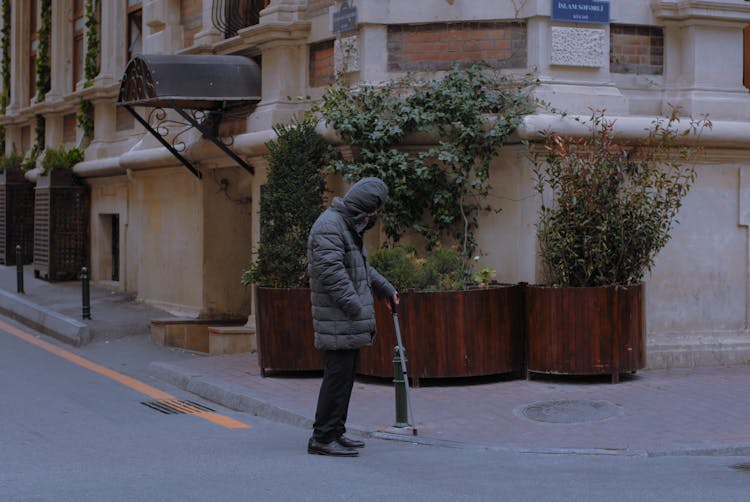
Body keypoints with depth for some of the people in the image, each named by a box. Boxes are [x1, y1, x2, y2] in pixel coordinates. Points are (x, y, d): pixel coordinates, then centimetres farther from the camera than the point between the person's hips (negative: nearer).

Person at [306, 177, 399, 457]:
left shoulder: (348, 225, 18)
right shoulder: (329, 226, -16)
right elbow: (332, 272, -24)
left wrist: (386, 289, 37)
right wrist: (357, 309, -25)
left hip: (348, 320, 10)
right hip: (337, 319, -10)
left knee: (345, 375, 13)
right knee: (338, 374, -10)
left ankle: (335, 434, 19)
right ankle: (322, 438, -6)